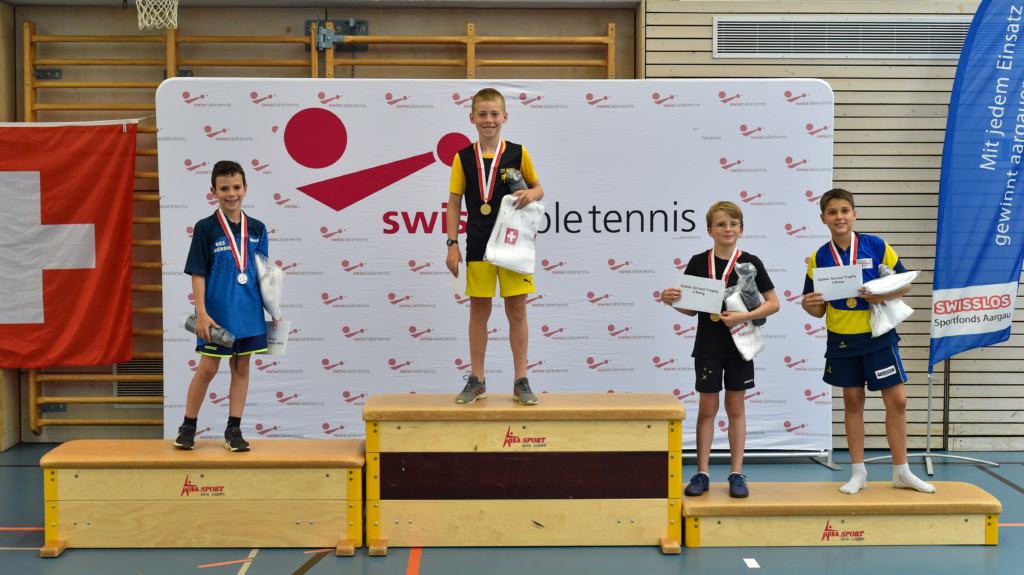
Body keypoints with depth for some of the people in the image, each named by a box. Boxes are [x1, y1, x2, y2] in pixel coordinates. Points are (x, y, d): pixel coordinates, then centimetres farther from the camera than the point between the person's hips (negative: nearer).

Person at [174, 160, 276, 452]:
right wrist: (201, 312, -13)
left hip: (248, 310, 4)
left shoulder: (257, 229, 6)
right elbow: (197, 273, -6)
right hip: (217, 312, -4)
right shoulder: (205, 228, -5)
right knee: (208, 368, 2)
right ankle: (187, 428, 18)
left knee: (241, 367, 8)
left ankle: (234, 430, 18)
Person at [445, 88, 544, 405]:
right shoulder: (463, 158, 3)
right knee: (478, 311, 7)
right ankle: (476, 381, 18)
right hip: (478, 246, 1)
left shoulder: (518, 153, 2)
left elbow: (538, 189, 12)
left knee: (517, 310, 2)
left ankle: (521, 382, 12)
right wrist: (452, 245, -1)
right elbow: (454, 203, 5)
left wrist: (530, 195, -12)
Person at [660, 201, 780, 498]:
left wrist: (745, 316, -15)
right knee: (707, 409, 4)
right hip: (707, 347, 0)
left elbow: (773, 303, -1)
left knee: (735, 407, 7)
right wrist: (672, 300, -15)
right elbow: (691, 309, 5)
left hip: (739, 345, 0)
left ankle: (737, 474, 15)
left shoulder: (750, 262, -2)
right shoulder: (698, 262, 1)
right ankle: (702, 474, 13)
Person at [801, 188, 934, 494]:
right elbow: (819, 311, 3)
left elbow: (905, 282, 2)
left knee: (897, 400, 0)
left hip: (878, 334, -1)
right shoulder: (820, 257, 0)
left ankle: (901, 471, 15)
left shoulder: (877, 246, -4)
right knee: (853, 402, 9)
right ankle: (858, 472, 19)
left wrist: (885, 295, -17)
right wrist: (808, 304, -20)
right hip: (841, 338, 1)